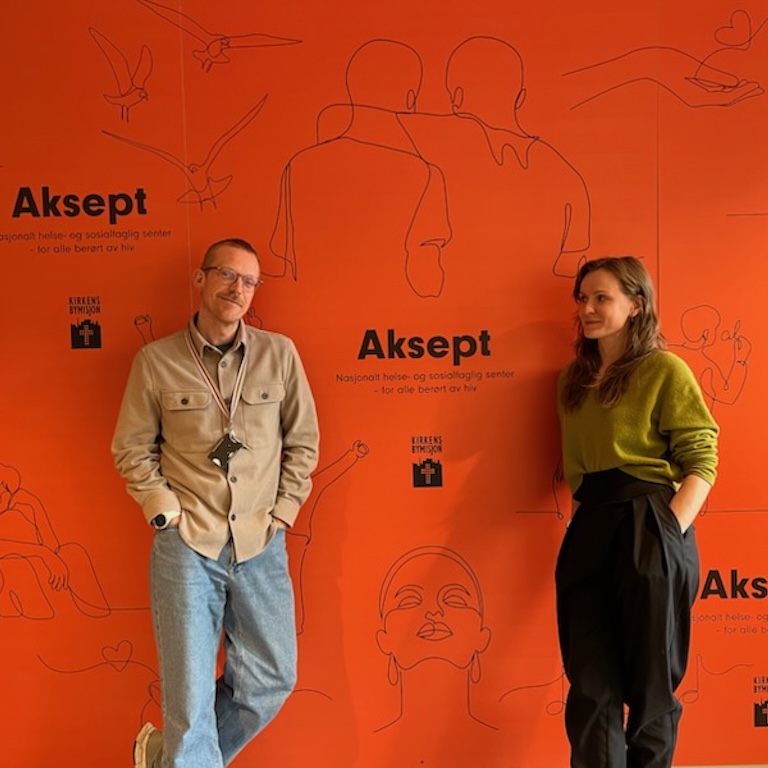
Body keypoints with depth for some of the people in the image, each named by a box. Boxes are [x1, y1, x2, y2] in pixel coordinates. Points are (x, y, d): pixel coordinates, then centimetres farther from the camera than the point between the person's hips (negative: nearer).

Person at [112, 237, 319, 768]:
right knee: (190, 690, 3)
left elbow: (303, 441, 6)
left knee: (271, 680, 9)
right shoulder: (155, 360, -2)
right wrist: (166, 512, -4)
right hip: (186, 544, -2)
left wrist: (281, 513, 1)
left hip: (261, 544, 3)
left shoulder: (279, 354, 0)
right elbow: (132, 448, 4)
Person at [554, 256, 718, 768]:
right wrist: (586, 520, 8)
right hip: (588, 534, 6)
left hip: (649, 534, -6)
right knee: (590, 686, 11)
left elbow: (701, 461, -8)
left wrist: (670, 530, -18)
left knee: (649, 683, 9)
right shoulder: (574, 378, 15)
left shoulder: (665, 370, -5)